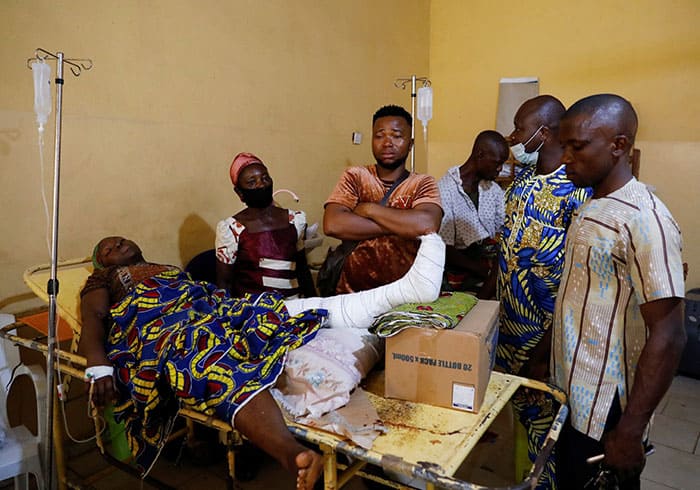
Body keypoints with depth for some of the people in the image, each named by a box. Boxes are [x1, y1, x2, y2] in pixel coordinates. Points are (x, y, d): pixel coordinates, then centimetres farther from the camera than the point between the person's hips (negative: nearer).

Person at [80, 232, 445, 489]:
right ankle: (292, 454, -65)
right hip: (161, 327, -6)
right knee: (213, 362, -40)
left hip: (215, 309, 6)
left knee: (290, 309, -17)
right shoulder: (102, 284, 26)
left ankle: (407, 286, -32)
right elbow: (92, 323, 7)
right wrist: (99, 367, -14)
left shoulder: (172, 270, 41)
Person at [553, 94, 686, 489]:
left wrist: (630, 431, -22)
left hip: (604, 407, -8)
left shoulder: (644, 220, -22)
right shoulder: (592, 207, 6)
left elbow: (668, 337, -23)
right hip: (572, 391, 8)